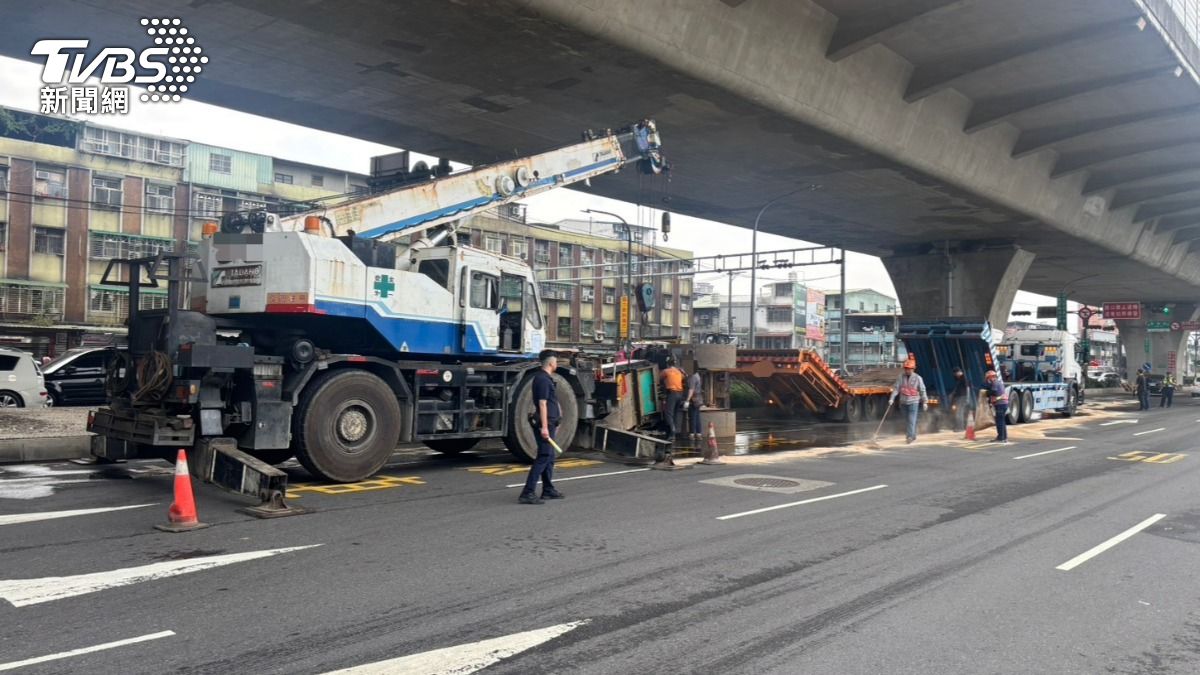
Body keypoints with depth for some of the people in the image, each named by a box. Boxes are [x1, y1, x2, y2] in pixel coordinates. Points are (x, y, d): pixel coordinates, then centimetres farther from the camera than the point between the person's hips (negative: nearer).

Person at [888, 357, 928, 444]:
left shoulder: (918, 378, -6)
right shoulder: (901, 377, 2)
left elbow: (922, 390, -1)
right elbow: (896, 388, -1)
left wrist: (925, 402, -1)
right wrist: (892, 398, -10)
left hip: (913, 402, -4)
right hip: (904, 402, 4)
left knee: (912, 420, -9)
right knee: (909, 420, 12)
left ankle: (910, 436, -10)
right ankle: (913, 436, 24)